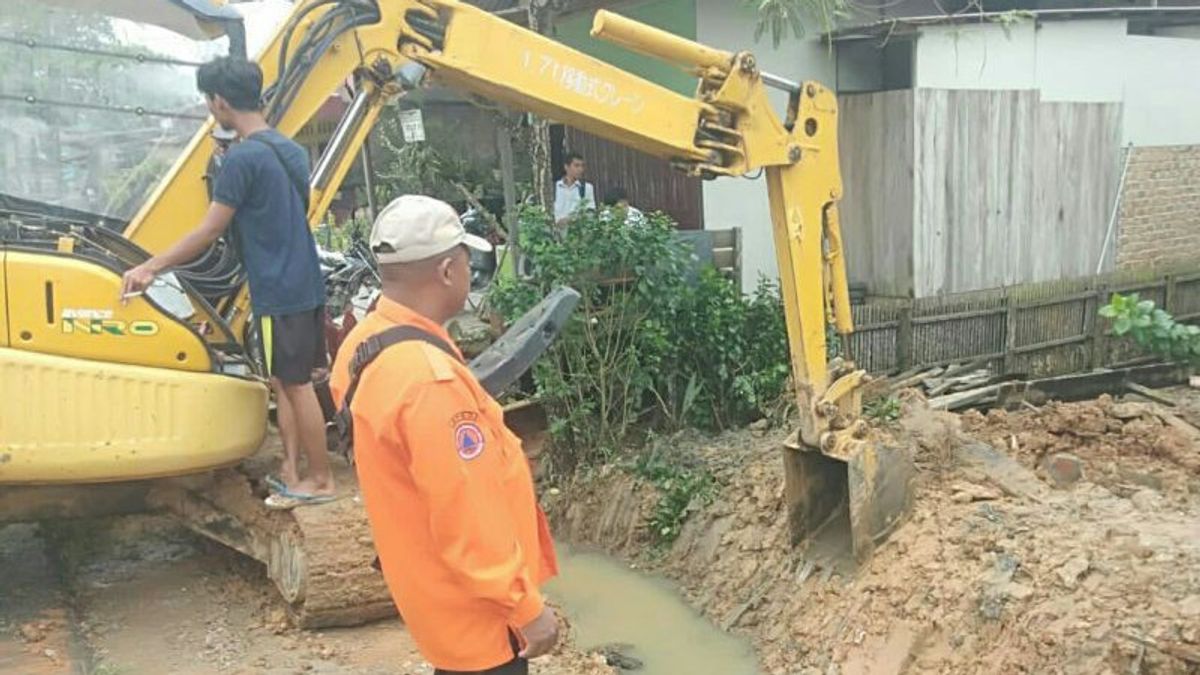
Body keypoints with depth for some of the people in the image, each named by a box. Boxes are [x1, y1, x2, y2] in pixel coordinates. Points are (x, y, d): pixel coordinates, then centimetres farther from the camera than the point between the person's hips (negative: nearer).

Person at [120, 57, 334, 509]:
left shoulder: (243, 157, -15)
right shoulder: (290, 150, 11)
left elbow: (208, 233, -13)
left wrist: (150, 267, -3)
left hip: (279, 290, -9)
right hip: (304, 284, 9)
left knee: (296, 385, 1)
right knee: (285, 382, 14)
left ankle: (321, 480, 11)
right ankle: (292, 472, 20)